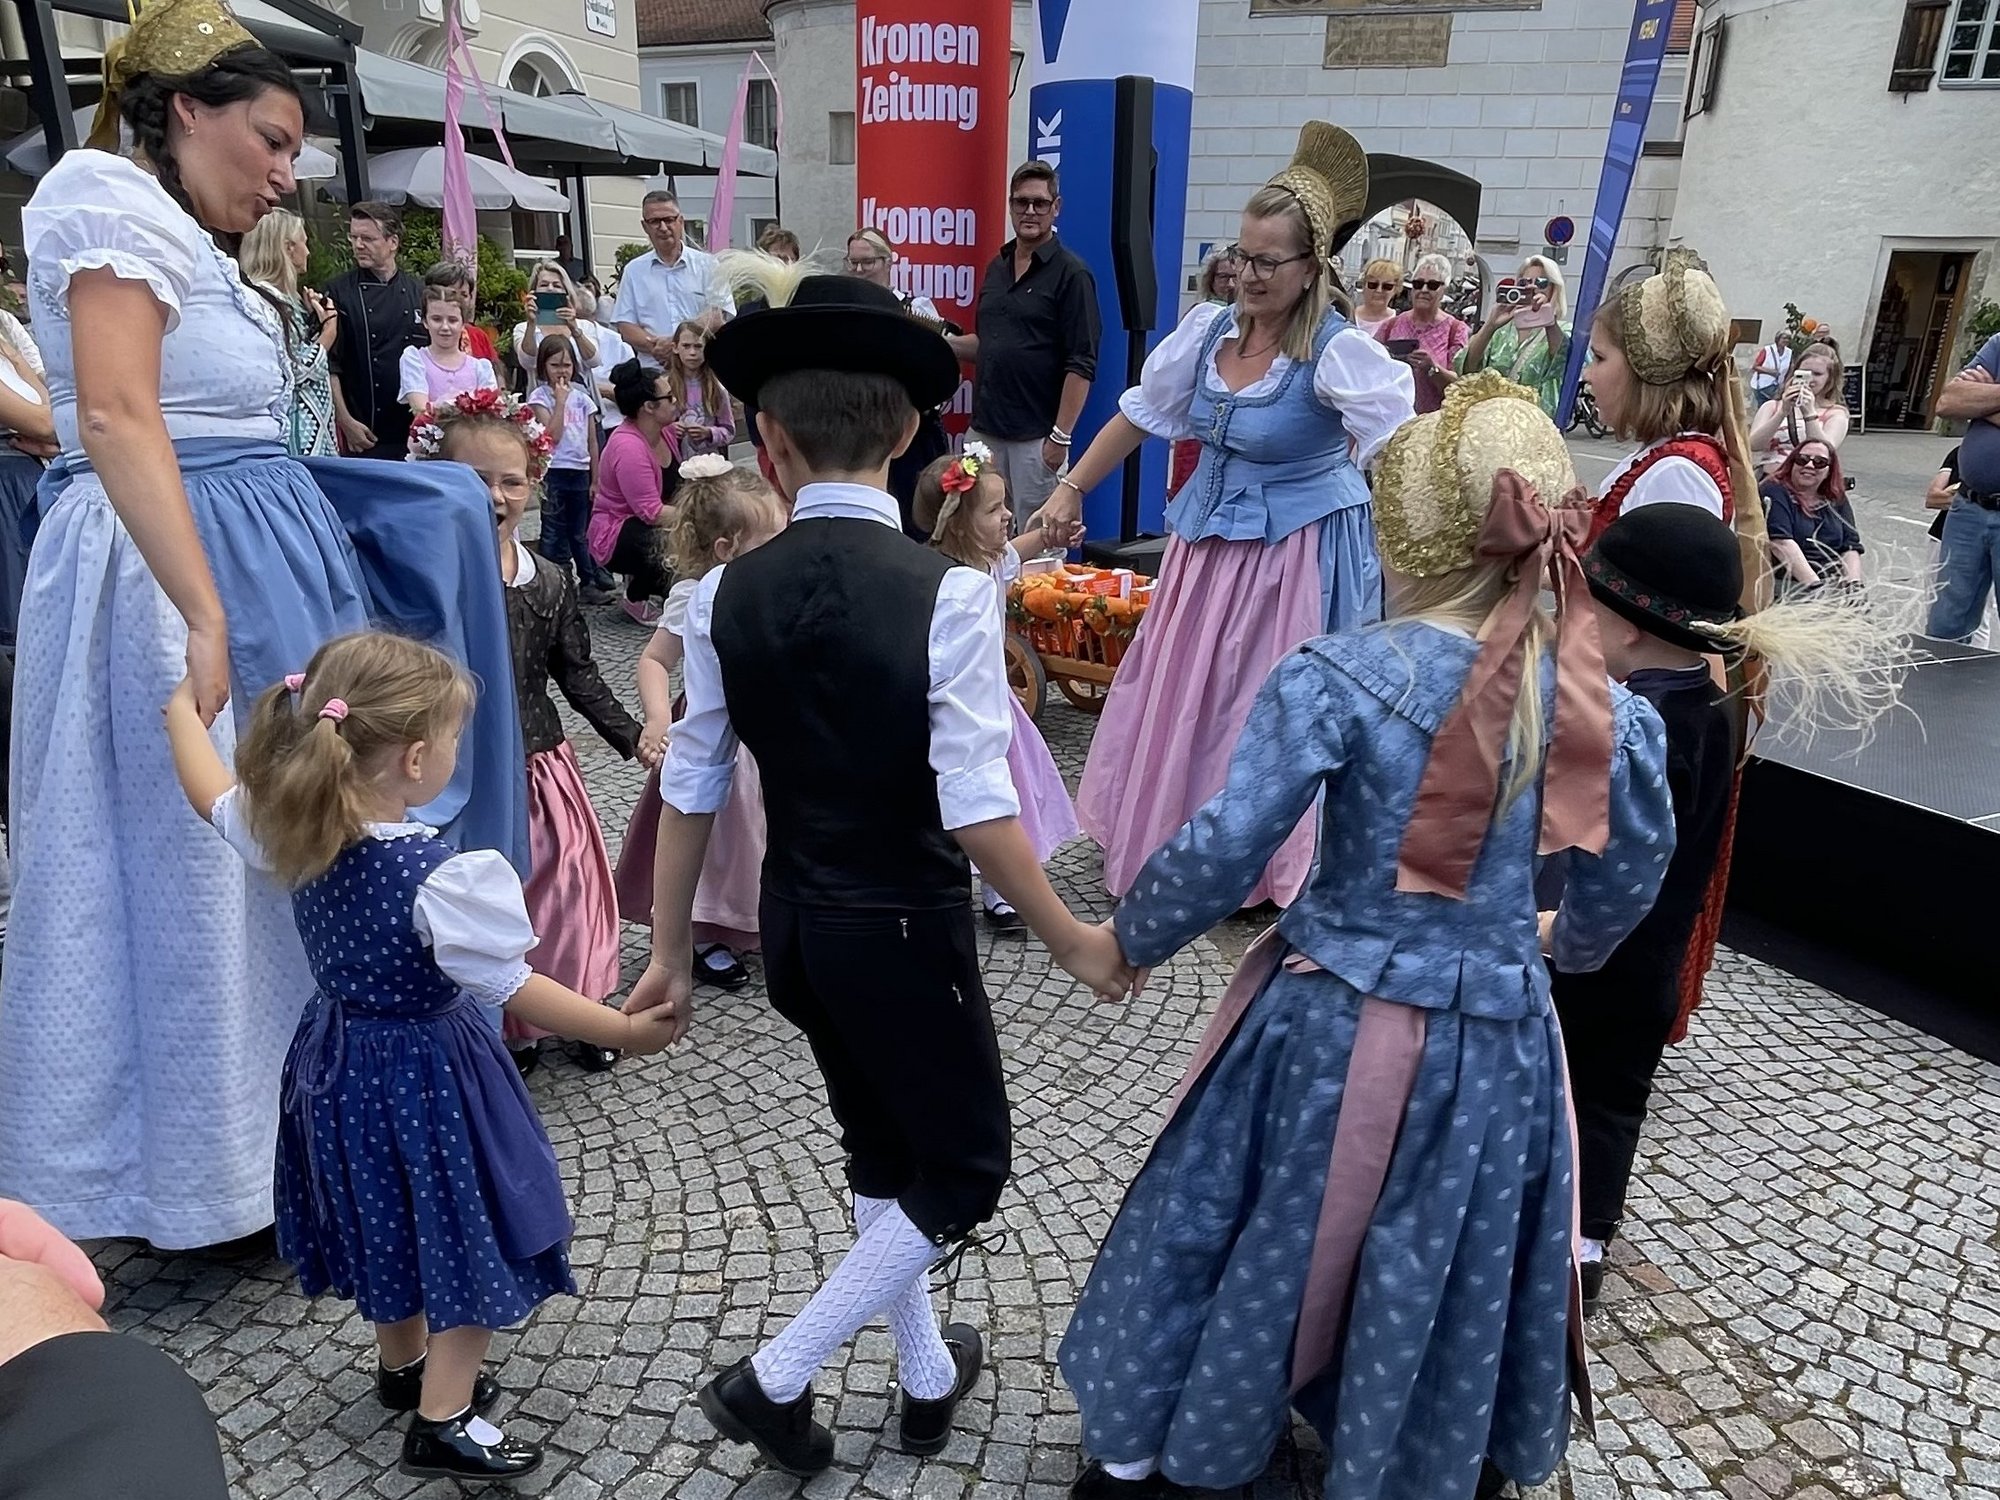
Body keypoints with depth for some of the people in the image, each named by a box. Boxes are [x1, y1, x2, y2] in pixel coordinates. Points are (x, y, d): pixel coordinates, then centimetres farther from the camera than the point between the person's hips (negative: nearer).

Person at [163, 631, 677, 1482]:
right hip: (427, 1076, -8)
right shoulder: (442, 878, -31)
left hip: (339, 1061, 8)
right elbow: (515, 991, -25)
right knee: (468, 1237, 11)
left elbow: (212, 795, 10)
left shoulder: (292, 830, -10)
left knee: (392, 1218, 27)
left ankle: (403, 1367, 47)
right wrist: (624, 1031, -18)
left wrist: (183, 706, 28)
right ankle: (443, 1424, 21)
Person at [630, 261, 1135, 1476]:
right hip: (907, 928, -5)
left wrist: (672, 949, 11)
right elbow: (978, 814, -22)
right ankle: (774, 1379, 19)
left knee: (884, 1154, 26)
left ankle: (929, 1377, 44)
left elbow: (692, 792, -2)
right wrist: (1074, 942, -8)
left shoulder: (727, 595, -8)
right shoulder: (946, 595, -21)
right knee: (967, 1173, 18)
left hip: (796, 924, 6)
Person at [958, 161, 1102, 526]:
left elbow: (1081, 364, -12)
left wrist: (1061, 436, -17)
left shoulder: (1070, 273, -7)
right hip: (984, 430, 6)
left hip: (1035, 437, -6)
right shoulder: (997, 267, 13)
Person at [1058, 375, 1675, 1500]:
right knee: (1456, 1268, 26)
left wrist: (1132, 941, -1)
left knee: (1265, 1240, 18)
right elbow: (1633, 872, 9)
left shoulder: (1336, 676, -19)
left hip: (1332, 1022, -2)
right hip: (1498, 1041, 3)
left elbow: (1227, 850, -19)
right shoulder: (1603, 705, -5)